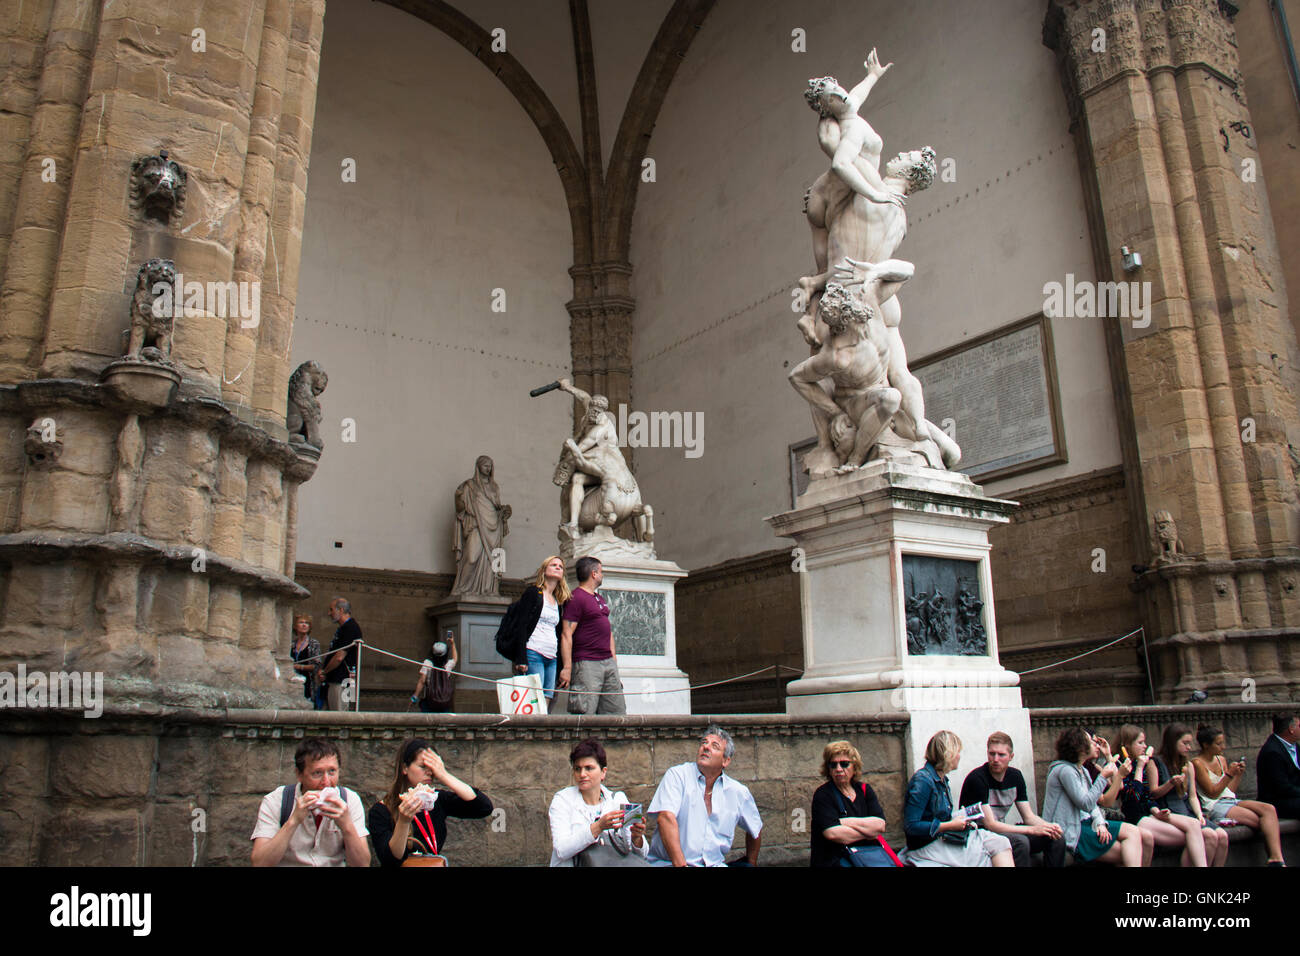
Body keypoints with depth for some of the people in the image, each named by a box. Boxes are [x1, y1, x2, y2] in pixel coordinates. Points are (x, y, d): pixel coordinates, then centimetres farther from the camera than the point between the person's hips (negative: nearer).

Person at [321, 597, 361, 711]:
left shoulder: (350, 628, -15)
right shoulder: (343, 628, 19)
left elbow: (339, 657, -19)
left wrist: (324, 672, -7)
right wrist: (324, 672, 12)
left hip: (341, 680, -10)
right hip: (335, 679, 10)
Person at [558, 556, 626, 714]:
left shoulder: (600, 599, 20)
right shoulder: (576, 599, -9)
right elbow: (566, 635, -15)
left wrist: (613, 656, 17)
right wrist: (567, 668, -20)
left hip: (608, 662, 9)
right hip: (587, 664, -9)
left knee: (618, 712, 6)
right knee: (585, 714, -10)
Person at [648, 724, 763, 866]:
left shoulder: (738, 792, 9)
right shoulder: (677, 775, -2)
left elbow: (755, 830, 27)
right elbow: (666, 817, -17)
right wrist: (680, 864, -25)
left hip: (715, 864, 5)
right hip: (668, 862, -4)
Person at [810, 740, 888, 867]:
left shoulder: (865, 790, 13)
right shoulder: (823, 795, -1)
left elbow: (880, 825, 0)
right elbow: (832, 833, -15)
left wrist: (844, 822, -7)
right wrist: (869, 831, -3)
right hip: (836, 860, -5)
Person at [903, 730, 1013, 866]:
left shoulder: (942, 779, 12)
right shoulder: (922, 781, -18)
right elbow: (911, 826, -22)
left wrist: (960, 818, 2)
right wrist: (950, 825, -17)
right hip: (927, 845, -9)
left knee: (1000, 842, -8)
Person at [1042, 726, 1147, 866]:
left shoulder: (1083, 771, 18)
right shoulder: (1064, 770, -14)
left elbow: (1093, 804, 14)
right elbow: (1086, 804, -19)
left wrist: (1100, 822, -7)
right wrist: (1103, 777, -14)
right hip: (1072, 833, -9)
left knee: (1146, 838, -1)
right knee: (1132, 832, -18)